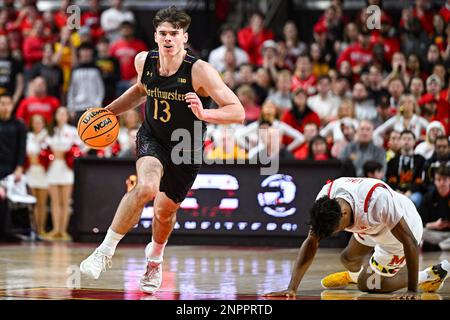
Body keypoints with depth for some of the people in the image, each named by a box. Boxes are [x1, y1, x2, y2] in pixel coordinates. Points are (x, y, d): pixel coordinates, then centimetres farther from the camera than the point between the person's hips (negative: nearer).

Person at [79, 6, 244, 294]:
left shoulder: (199, 71, -26)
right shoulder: (144, 61, -12)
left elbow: (238, 112, -28)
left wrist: (204, 114, -44)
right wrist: (109, 111, 7)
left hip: (187, 148, -1)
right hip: (152, 138, 1)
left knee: (165, 210, 14)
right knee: (146, 187, -31)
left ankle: (155, 258, 49)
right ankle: (106, 250, -19)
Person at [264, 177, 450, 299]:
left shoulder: (378, 199, -44)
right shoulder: (324, 200, -26)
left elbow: (410, 243, -36)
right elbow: (311, 243, -21)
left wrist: (412, 290, -34)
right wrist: (292, 288, -29)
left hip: (404, 229, -6)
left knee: (367, 285, 1)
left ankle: (431, 275, 13)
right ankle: (353, 275, 53)